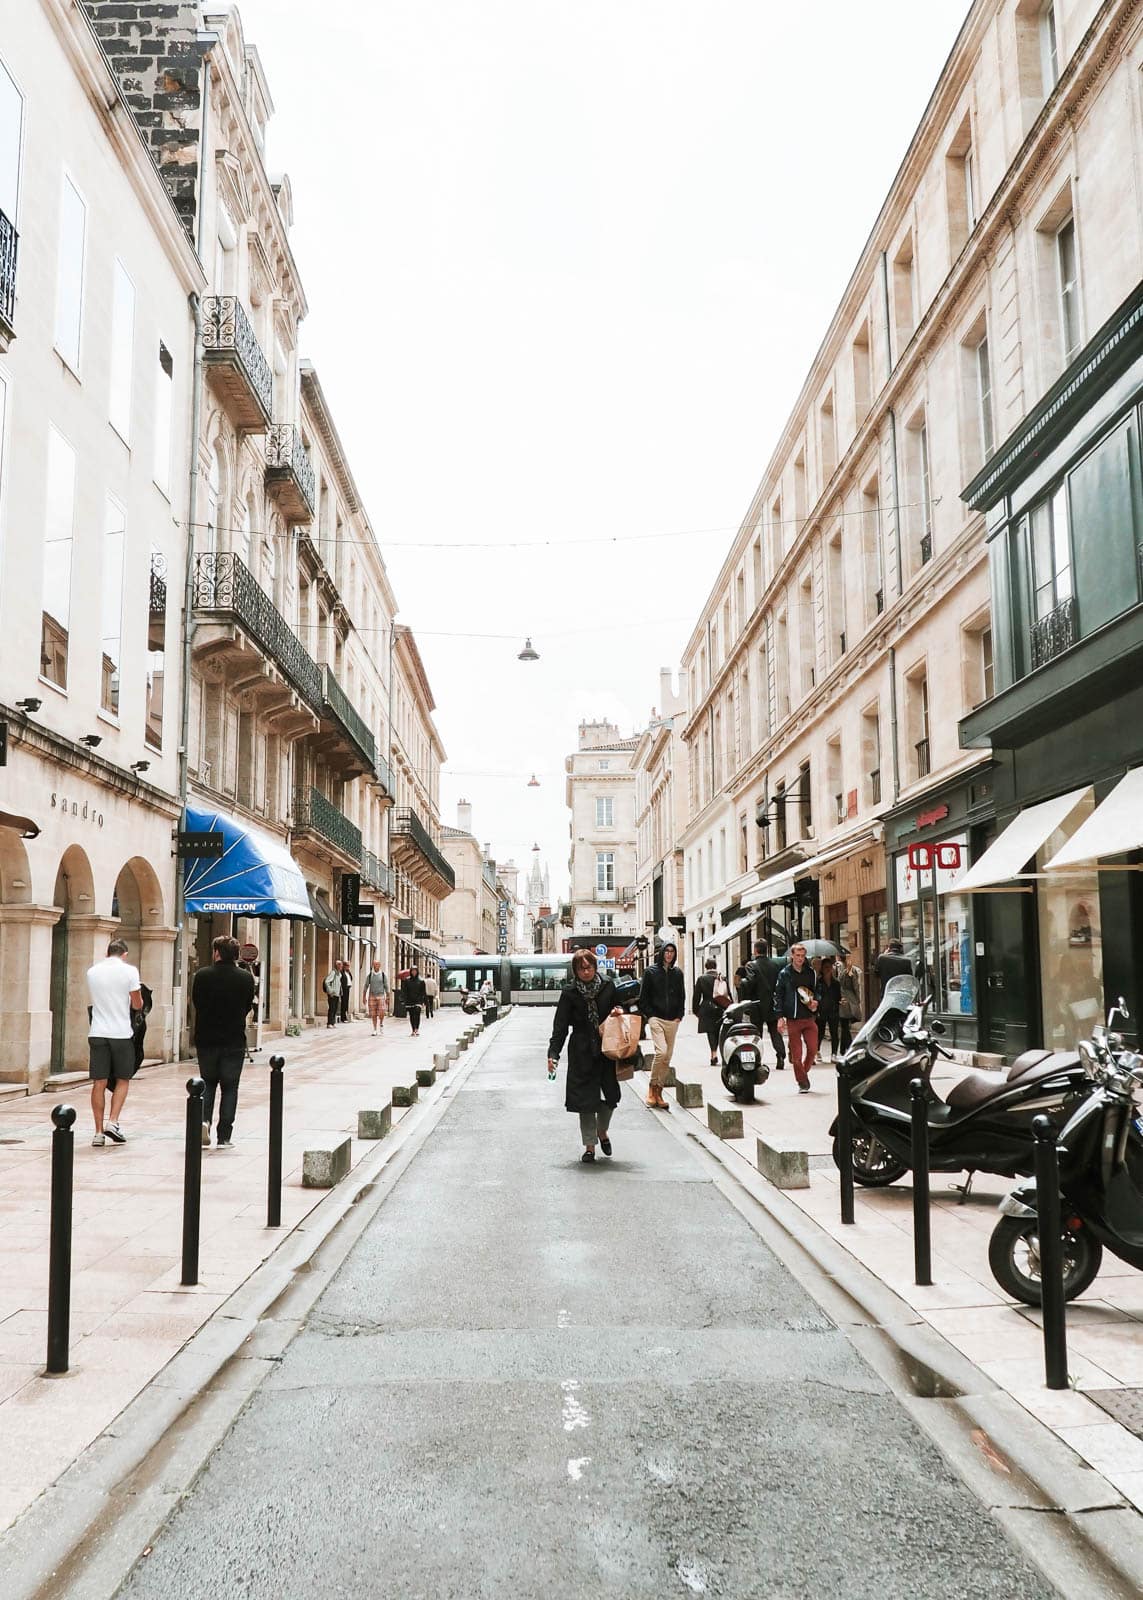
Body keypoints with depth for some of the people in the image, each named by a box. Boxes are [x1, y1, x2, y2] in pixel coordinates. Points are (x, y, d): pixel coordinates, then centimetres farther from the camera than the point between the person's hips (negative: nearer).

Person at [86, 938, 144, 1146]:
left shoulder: (92, 971, 8)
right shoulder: (129, 971, -4)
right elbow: (137, 1005, -2)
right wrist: (138, 993, 19)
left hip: (97, 1033, 3)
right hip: (121, 1033, -3)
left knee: (99, 1083, 4)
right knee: (122, 1080, 11)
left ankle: (99, 1132, 5)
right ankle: (113, 1123, -3)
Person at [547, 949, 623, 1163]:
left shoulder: (608, 987, 1)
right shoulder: (569, 993, -5)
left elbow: (618, 1008, 17)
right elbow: (560, 1025, -7)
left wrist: (618, 1012, -7)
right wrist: (553, 1053, -15)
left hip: (606, 1050, 2)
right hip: (582, 1053, -2)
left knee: (610, 1094, 6)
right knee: (585, 1097, 1)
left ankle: (602, 1131, 36)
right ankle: (589, 1146, 14)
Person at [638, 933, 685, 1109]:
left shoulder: (677, 973, 12)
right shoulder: (651, 972, 1)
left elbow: (681, 997, 18)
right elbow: (643, 997, 2)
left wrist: (679, 1016, 7)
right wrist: (650, 1015, -5)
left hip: (672, 1021, 4)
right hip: (656, 1018, -4)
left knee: (668, 1057, 4)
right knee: (661, 1051, -20)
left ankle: (659, 1093, 12)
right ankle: (652, 1087, -5)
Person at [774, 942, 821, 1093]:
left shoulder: (812, 973, 9)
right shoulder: (784, 974, 1)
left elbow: (819, 989, 19)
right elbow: (778, 995, 1)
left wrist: (816, 1000, -3)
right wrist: (780, 1016, -6)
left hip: (810, 1018, 2)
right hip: (793, 1019, -2)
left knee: (813, 1049, -1)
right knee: (796, 1053, -1)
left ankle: (804, 1073, 24)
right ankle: (802, 1082, 9)